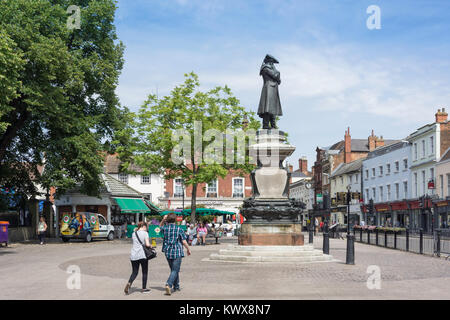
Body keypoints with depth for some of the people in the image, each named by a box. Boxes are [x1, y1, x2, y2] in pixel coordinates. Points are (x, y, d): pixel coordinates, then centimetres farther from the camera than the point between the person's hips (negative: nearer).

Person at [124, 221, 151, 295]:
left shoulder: (134, 233, 13)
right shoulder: (145, 233, -3)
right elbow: (147, 244, -12)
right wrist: (150, 246, 7)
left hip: (133, 255, 4)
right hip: (142, 255, -4)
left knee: (134, 272, 12)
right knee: (144, 272, 11)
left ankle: (129, 283, -13)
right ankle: (144, 288, 15)